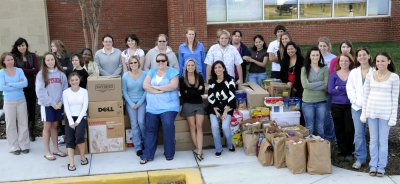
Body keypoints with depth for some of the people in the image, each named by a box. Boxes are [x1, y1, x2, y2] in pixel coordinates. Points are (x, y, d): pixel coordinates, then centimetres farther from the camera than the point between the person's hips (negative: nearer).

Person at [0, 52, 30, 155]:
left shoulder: (19, 70, -1)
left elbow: (25, 83, -13)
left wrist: (10, 84, -16)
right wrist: (18, 85, -13)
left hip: (21, 101, 1)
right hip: (9, 102, -1)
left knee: (23, 123, 6)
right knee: (11, 125, 4)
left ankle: (24, 145, 17)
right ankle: (14, 147, 14)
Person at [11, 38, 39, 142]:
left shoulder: (32, 56, 6)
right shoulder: (14, 57, 0)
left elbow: (36, 70, -5)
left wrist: (22, 70, -9)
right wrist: (30, 71, -11)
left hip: (32, 86, 2)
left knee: (32, 108, 7)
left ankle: (31, 131, 18)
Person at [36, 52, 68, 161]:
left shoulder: (60, 73, 4)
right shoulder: (41, 74, -5)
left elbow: (65, 89, 3)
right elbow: (40, 92, -11)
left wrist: (61, 102, -10)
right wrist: (52, 103, -14)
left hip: (58, 105, 3)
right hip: (47, 105, -3)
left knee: (54, 126, 13)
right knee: (47, 127, 3)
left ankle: (56, 149, 21)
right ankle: (47, 152, 9)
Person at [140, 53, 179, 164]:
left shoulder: (172, 71, 2)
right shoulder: (152, 72, 13)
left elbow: (173, 86, -12)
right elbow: (145, 85, 1)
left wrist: (156, 87, -9)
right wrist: (158, 91, -14)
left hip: (168, 106, -4)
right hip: (152, 107, 4)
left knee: (168, 126, -15)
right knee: (150, 129, 4)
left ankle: (169, 153, 1)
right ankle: (147, 155, 9)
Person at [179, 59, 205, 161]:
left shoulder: (200, 77, 3)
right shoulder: (182, 79, -2)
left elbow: (202, 91, -7)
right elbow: (183, 94, -10)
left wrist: (189, 92, -14)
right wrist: (196, 90, -9)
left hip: (199, 104, 1)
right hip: (188, 105, -1)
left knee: (199, 127, -10)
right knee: (193, 127, -1)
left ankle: (198, 151, -15)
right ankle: (199, 150, 4)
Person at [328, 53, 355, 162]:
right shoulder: (334, 75, 6)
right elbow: (330, 90, -5)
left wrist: (339, 88, -11)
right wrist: (347, 90, -9)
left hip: (349, 106, -2)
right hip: (337, 106, 2)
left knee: (349, 129, -3)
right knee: (339, 129, 6)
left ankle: (349, 152, 13)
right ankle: (342, 151, 18)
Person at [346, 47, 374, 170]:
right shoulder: (354, 72, 10)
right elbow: (349, 88, 6)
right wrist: (355, 101, -6)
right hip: (357, 107, 3)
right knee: (359, 133, 2)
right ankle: (360, 158, 12)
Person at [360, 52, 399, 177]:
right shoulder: (370, 75, 4)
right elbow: (365, 95, 7)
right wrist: (363, 113, 4)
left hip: (385, 113, -2)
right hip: (371, 111, 2)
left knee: (383, 141, 3)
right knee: (373, 140, 9)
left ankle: (381, 167, 13)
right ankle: (373, 165, 18)